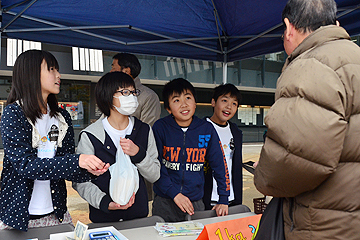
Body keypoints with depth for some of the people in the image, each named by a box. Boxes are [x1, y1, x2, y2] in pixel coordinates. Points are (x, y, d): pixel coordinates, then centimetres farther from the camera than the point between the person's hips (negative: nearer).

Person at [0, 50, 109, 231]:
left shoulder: (62, 117, 5)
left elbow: (67, 167, 2)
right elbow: (24, 165, -20)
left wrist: (87, 170, -20)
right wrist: (77, 161, -29)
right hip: (17, 212, -4)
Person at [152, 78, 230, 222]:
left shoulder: (207, 129, -2)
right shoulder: (160, 128, -7)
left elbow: (220, 165, 4)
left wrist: (223, 200, 2)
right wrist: (174, 193, -14)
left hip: (196, 202, 2)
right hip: (165, 202, -1)